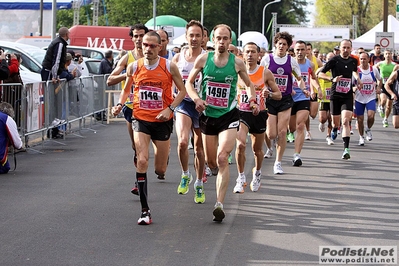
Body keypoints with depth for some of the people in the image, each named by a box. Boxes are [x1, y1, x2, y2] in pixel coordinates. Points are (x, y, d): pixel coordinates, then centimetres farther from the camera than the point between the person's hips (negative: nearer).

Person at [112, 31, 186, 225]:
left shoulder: (169, 67, -7)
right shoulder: (134, 67, -1)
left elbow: (182, 90, 1)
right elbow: (126, 89, 15)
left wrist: (170, 109, -13)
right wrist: (120, 104, -4)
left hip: (162, 120, 0)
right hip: (141, 119, 0)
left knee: (160, 170, 7)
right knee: (142, 161, -18)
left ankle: (164, 149, 48)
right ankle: (145, 211, -14)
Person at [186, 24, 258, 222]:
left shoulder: (237, 63, -4)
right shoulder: (203, 59, -3)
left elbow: (249, 84, 13)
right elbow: (189, 82, 6)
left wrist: (252, 100, -5)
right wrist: (196, 99, -11)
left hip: (229, 116, -2)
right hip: (208, 115, 2)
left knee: (222, 158, -17)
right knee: (210, 158, 12)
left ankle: (219, 204, -19)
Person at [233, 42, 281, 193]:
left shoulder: (265, 73, -3)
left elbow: (279, 94, 2)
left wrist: (269, 94, -18)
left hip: (259, 114, 1)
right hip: (241, 113, -1)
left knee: (257, 149, 13)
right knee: (240, 144, -22)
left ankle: (257, 173, 42)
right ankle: (241, 178, -8)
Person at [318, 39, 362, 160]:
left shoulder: (353, 61, 6)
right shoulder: (334, 60, -7)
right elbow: (320, 74, -7)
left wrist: (358, 80, 13)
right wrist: (332, 79, -22)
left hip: (348, 96, 1)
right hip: (335, 95, -1)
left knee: (345, 121, -15)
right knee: (335, 122, 11)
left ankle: (346, 149, -19)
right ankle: (334, 130, 51)